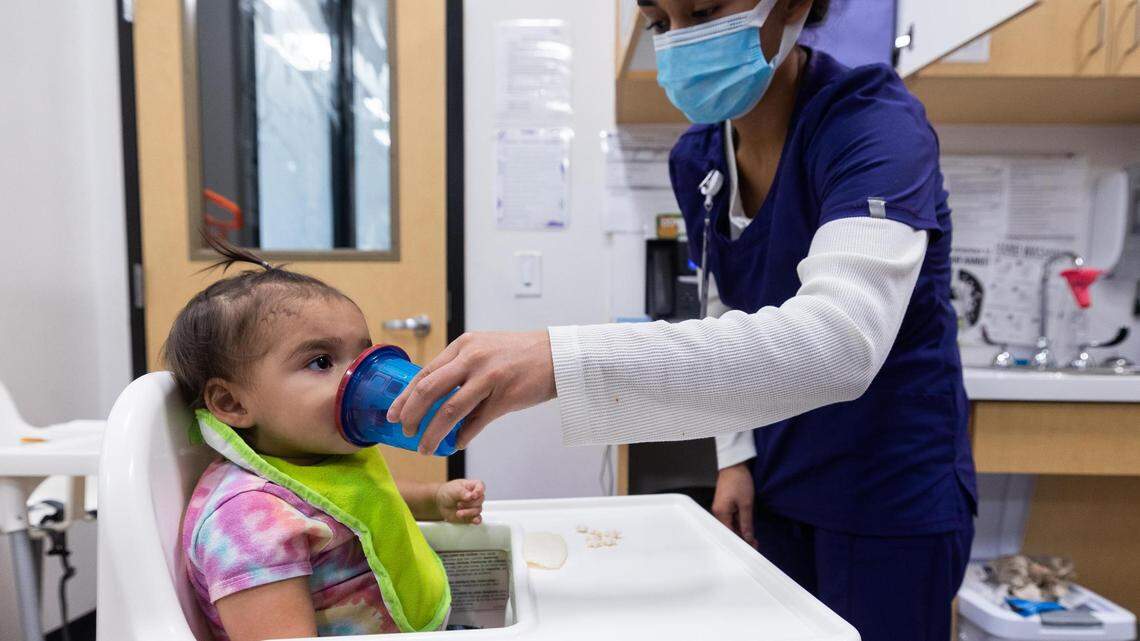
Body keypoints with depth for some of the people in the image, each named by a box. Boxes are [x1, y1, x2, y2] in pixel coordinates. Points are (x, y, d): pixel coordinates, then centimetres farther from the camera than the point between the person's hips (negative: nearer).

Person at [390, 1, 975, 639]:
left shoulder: (877, 124, -22)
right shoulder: (697, 157, -3)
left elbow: (834, 341, -40)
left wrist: (561, 360, -48)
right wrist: (736, 456, 1)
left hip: (893, 496, -5)